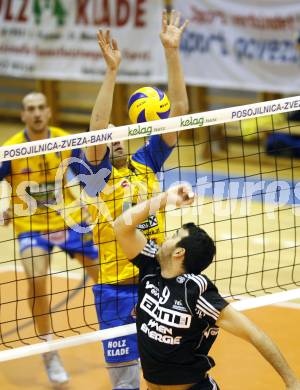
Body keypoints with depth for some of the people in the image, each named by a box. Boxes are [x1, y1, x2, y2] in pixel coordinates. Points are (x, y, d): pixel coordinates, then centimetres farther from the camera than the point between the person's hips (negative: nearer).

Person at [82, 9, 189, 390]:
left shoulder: (146, 162, 8)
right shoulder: (97, 174, -2)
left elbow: (178, 109, 2)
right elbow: (96, 127, -20)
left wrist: (171, 51, -6)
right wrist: (111, 70, -24)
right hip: (115, 290, -4)